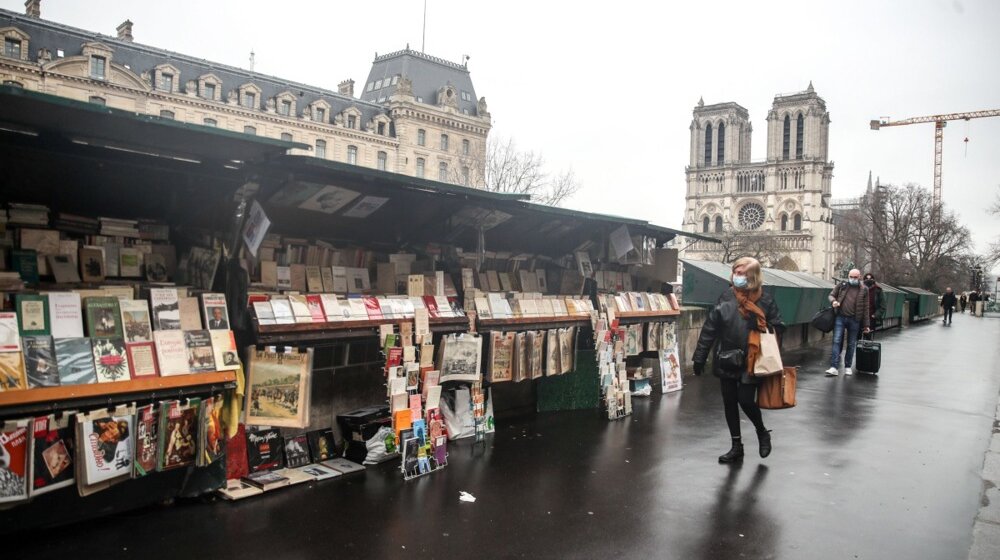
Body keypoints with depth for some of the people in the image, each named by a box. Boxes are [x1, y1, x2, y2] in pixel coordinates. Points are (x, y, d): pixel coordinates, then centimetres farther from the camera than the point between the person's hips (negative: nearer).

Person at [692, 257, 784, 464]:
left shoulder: (765, 300, -6)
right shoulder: (727, 297, -1)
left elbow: (779, 327, 2)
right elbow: (710, 328, -1)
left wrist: (762, 327, -18)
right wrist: (700, 357, -2)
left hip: (751, 361, -3)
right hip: (726, 360, 3)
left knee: (746, 400, -6)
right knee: (729, 402, 8)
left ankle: (762, 433, 26)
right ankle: (736, 446, 23)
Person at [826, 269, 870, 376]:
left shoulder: (864, 289, 4)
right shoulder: (841, 285, 5)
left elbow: (865, 308, 5)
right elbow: (831, 295, 15)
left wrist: (866, 325, 5)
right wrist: (833, 301, -10)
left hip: (854, 320, 0)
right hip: (840, 318, 0)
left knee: (851, 344, 8)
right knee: (836, 341, -8)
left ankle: (848, 367, 21)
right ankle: (834, 367, -10)